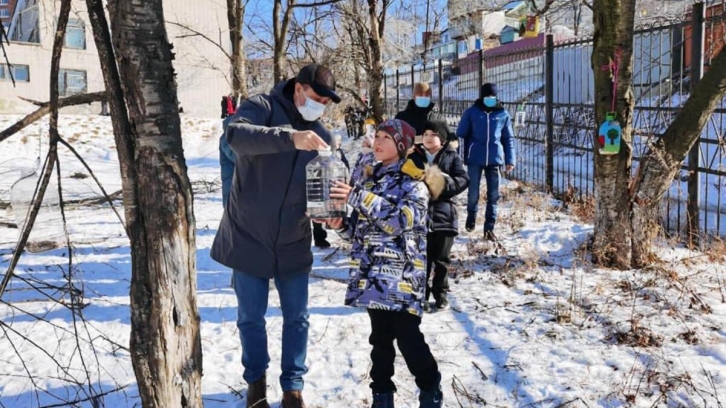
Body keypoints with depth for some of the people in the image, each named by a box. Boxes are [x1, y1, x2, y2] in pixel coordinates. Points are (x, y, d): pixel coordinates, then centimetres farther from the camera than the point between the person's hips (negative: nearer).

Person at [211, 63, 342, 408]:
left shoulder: (320, 135, 4)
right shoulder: (262, 108, -9)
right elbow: (236, 134, -30)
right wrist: (290, 137, -43)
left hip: (293, 242, 4)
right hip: (249, 237, -3)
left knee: (297, 318, 9)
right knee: (251, 317, 9)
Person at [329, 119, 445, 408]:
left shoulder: (415, 182, -5)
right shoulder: (369, 178, 14)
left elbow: (403, 220, -23)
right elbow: (359, 229, 18)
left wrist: (359, 197, -25)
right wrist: (340, 224, -5)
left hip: (402, 275, -5)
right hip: (372, 274, 5)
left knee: (407, 336, -4)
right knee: (380, 336, 12)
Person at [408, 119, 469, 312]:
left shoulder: (452, 156, 2)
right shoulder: (415, 155, 4)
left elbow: (463, 180, -6)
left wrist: (445, 181, -22)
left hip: (444, 214, 0)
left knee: (442, 259, 10)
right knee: (422, 258, 2)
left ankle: (440, 293, 25)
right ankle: (422, 295, 12)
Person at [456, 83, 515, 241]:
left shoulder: (503, 114, 4)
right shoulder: (471, 112, 1)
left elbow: (508, 138, 9)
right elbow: (461, 135, 6)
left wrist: (510, 159, 5)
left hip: (495, 159, 1)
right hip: (475, 159, -1)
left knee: (493, 195, 3)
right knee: (473, 193, 6)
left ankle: (489, 228, 13)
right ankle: (471, 216, 35)